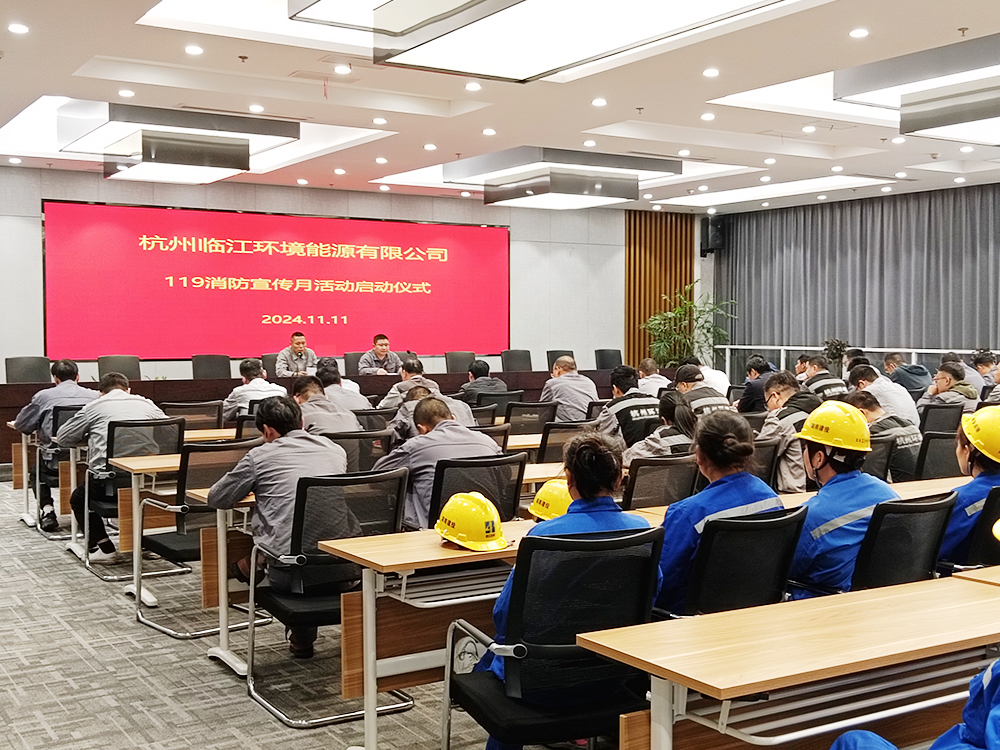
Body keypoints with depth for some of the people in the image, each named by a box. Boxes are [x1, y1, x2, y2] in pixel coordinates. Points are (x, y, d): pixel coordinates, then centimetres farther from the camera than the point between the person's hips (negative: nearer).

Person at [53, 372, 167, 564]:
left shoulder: (95, 406, 9)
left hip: (109, 482, -3)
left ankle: (105, 549, 12)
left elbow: (63, 438, 16)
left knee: (78, 499, 26)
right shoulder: (148, 405, 15)